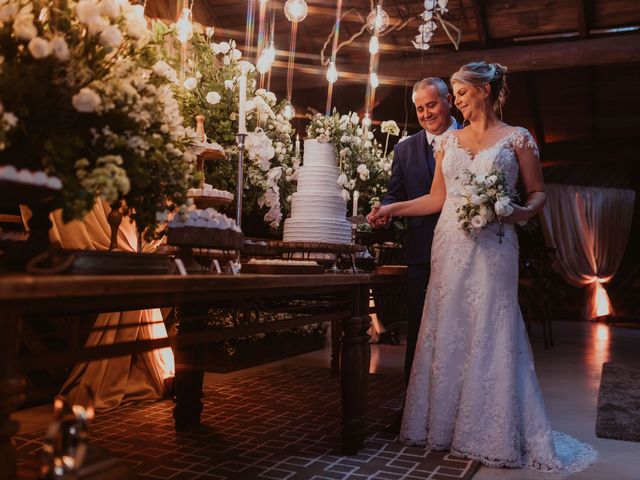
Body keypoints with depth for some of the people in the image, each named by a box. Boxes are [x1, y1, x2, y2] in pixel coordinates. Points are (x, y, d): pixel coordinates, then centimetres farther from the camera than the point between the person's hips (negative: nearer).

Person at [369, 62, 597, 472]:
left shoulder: (517, 138, 3)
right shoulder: (448, 141, 13)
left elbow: (538, 193, 3)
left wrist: (521, 212, -17)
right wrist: (393, 208, 11)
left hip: (493, 248, -4)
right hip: (450, 248, 4)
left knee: (492, 335, -2)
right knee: (447, 333, 6)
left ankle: (497, 434, 12)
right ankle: (444, 423, 19)